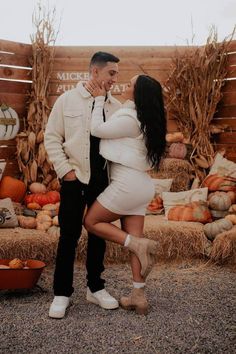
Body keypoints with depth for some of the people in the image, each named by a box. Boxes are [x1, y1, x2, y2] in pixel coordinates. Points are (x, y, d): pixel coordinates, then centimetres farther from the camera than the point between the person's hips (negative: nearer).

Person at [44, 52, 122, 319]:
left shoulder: (116, 106, 7)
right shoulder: (68, 100, -1)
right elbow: (52, 137, 0)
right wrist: (64, 170, -8)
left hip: (103, 179, 4)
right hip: (75, 178, -3)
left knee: (99, 233, 10)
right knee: (69, 235, 1)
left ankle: (95, 288, 24)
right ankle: (61, 293, 12)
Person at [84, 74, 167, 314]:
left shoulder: (130, 120, -16)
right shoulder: (146, 119, 13)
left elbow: (97, 129, -8)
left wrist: (99, 99, 1)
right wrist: (103, 98, 13)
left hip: (127, 184, -9)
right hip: (140, 184, 9)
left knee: (91, 222, 7)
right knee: (133, 241, 7)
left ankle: (140, 244, -5)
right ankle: (138, 296, 6)